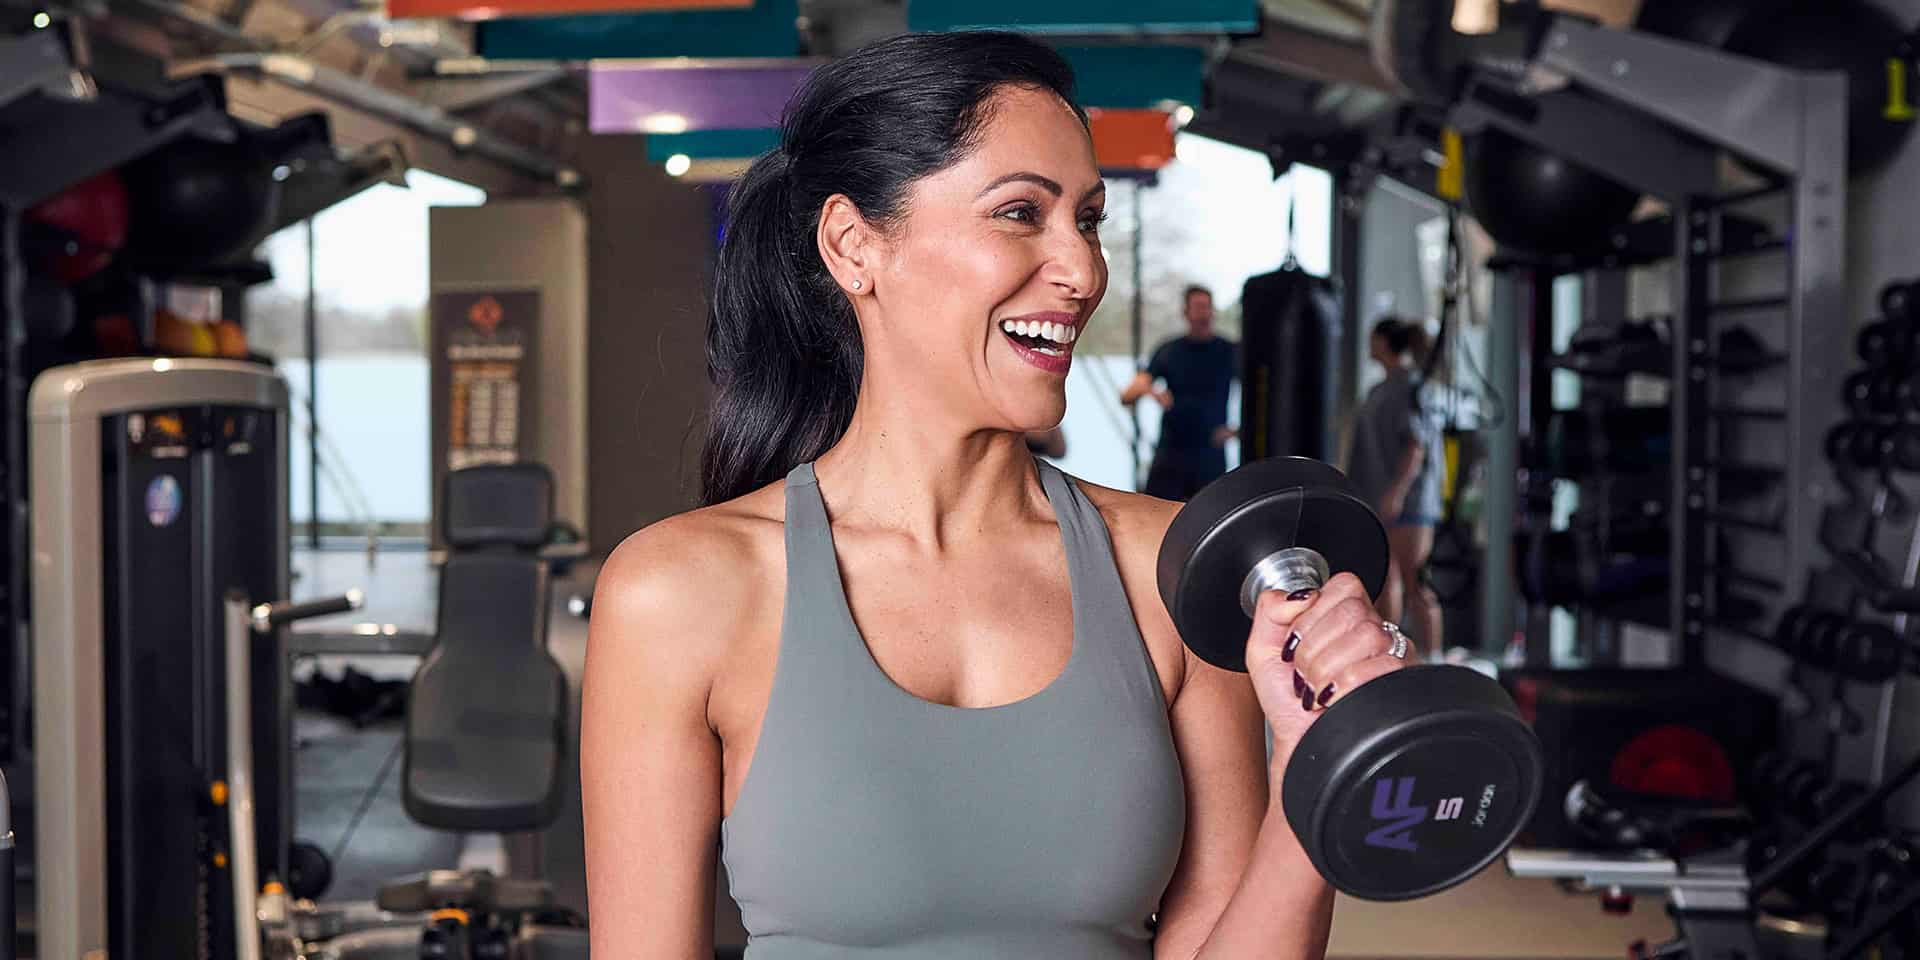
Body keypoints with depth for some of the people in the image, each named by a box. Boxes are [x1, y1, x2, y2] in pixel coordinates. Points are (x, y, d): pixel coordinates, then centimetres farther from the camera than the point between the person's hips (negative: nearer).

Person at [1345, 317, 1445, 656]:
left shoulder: (1413, 386, -10)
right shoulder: (1382, 389, 17)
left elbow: (1417, 445, -18)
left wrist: (1397, 490, -25)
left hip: (1407, 499, -9)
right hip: (1380, 500, 9)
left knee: (1414, 583, -9)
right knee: (1384, 579, 11)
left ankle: (1432, 656, -6)